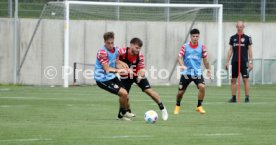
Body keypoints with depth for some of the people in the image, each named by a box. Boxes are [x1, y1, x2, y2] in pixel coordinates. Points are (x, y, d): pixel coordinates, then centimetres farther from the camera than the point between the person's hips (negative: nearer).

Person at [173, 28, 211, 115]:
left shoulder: (201, 47, 3)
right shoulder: (185, 46, -2)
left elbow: (205, 59, 13)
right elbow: (179, 57, -10)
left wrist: (208, 70, 10)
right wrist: (182, 65, -29)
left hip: (197, 72, 1)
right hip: (186, 73, -1)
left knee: (202, 87, -23)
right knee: (180, 91, 2)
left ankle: (199, 106, -6)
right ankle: (177, 107, 31)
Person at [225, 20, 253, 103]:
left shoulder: (247, 38, 2)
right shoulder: (233, 38, 10)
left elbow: (250, 50, 2)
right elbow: (230, 50, 13)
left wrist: (250, 62, -5)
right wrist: (227, 61, 8)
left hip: (244, 62, -3)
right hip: (234, 62, 3)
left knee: (245, 79, -5)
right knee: (233, 80, 2)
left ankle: (247, 97, -2)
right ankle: (233, 97, 8)